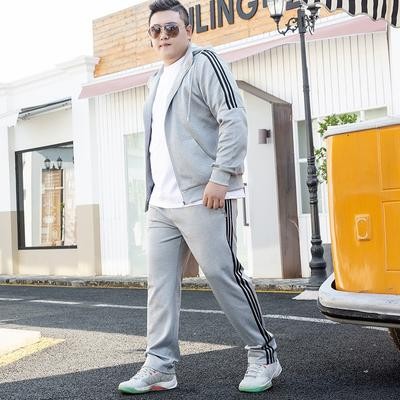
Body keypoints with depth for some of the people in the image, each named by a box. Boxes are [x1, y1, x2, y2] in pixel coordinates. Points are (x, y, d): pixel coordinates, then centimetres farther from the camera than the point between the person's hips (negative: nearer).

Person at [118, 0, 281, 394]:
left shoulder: (204, 63, -2)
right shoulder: (157, 79, 23)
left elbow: (234, 120, -12)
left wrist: (220, 177, -19)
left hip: (202, 197, -8)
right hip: (161, 203, 8)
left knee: (223, 274, -5)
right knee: (160, 282, 5)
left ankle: (263, 355, 9)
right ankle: (160, 366, 11)